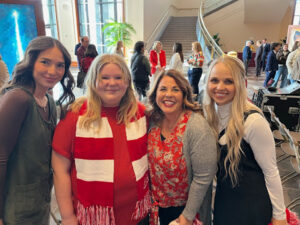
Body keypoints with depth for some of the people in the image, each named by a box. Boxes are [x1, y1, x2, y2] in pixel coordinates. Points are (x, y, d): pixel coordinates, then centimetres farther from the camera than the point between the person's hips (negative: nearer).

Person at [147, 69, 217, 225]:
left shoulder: (197, 126, -25)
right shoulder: (153, 121, -8)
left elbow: (203, 177, -22)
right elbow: (152, 162, 4)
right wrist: (152, 197, 6)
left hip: (186, 206, -4)